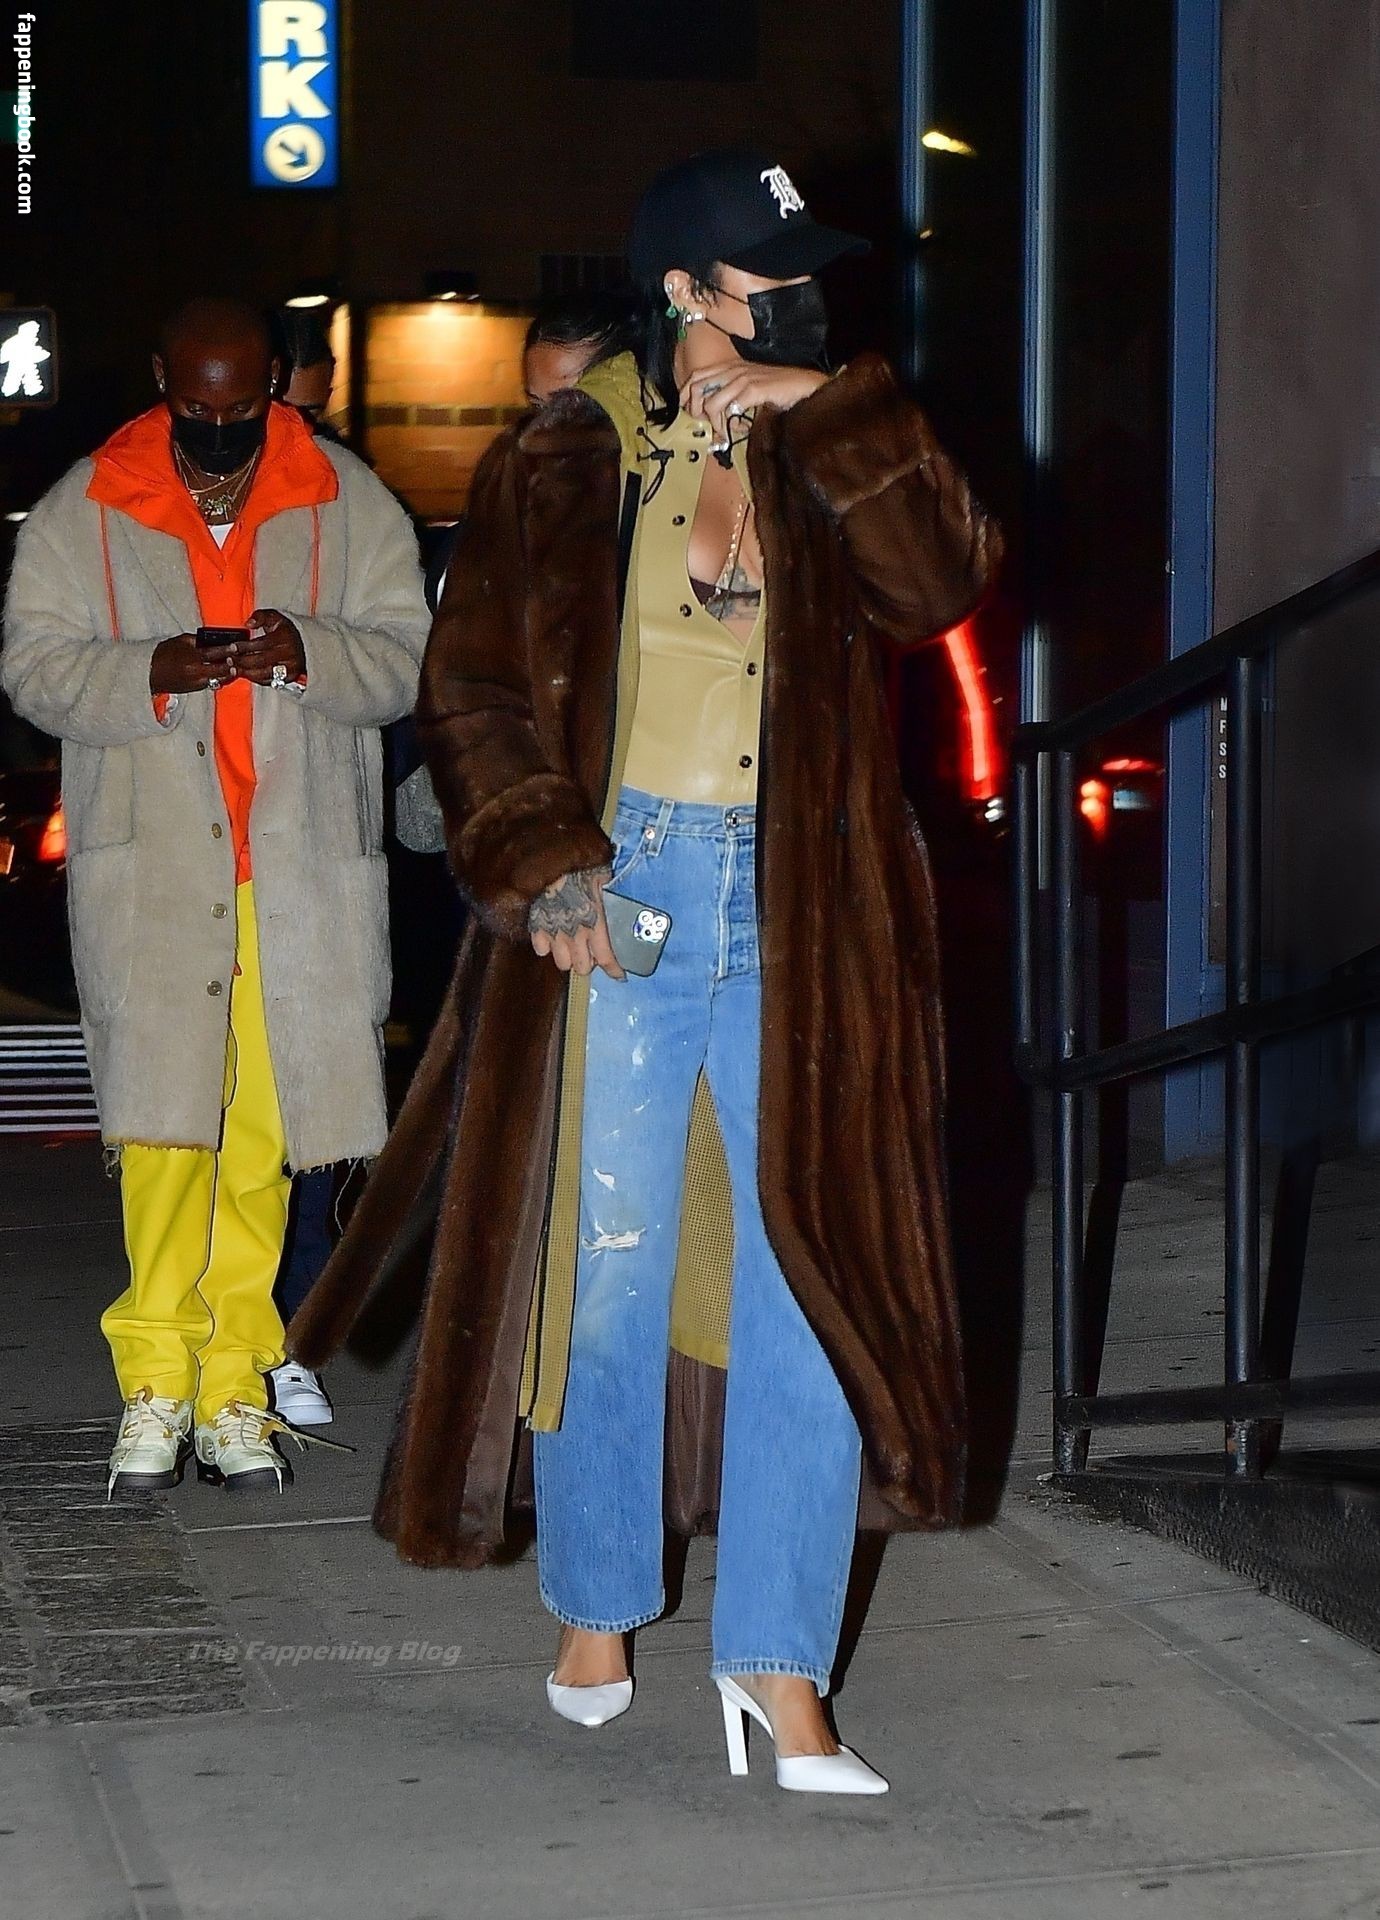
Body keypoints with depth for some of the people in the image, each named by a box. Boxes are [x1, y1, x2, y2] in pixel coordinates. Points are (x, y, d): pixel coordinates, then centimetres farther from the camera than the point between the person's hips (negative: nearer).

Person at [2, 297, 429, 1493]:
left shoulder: (347, 504, 5)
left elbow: (405, 660, 4)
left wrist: (308, 652, -17)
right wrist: (150, 672, -17)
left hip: (301, 866, 1)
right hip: (149, 865, -1)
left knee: (264, 1134, 4)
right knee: (161, 1120, -7)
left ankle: (234, 1381, 14)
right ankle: (156, 1379, 4)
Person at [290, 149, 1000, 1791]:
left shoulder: (834, 463, 12)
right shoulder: (561, 470, 3)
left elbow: (941, 583, -6)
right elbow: (471, 690, 1)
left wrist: (830, 413, -9)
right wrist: (544, 865, -12)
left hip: (800, 922, 2)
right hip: (617, 901, -2)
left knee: (816, 1271, -4)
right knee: (605, 1267, 5)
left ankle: (778, 1655, 3)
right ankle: (597, 1608, 26)